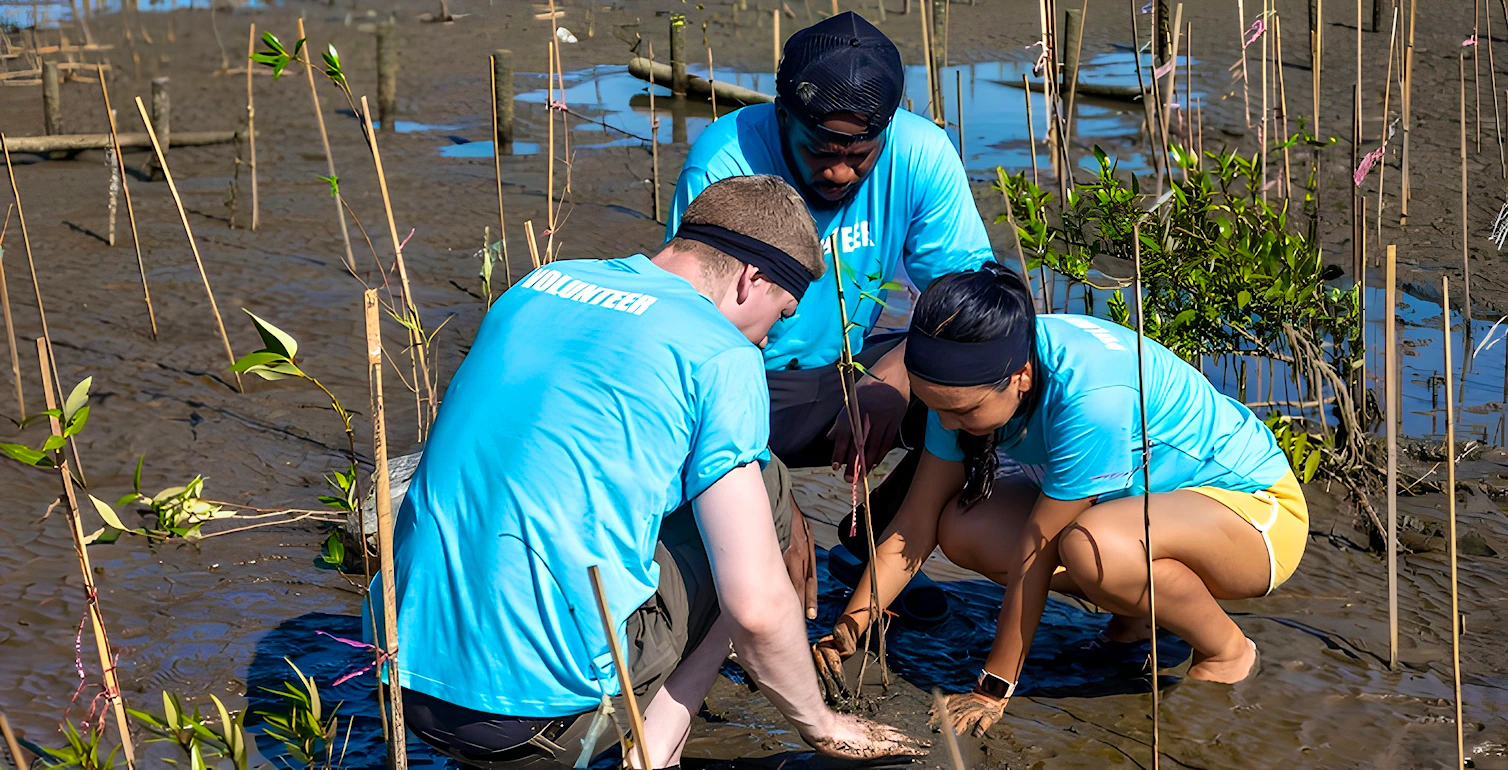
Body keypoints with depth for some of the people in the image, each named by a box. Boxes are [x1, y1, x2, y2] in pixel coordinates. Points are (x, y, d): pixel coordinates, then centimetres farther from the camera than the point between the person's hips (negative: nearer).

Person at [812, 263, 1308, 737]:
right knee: (963, 529, -13)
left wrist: (994, 688, -21)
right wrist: (844, 633, -15)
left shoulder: (1090, 395, -36)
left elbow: (1036, 548, -29)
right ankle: (1137, 608, 7)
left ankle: (1227, 652, -9)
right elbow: (918, 520, -9)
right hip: (1145, 498, 7)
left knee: (1092, 546, -38)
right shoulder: (973, 376, -14)